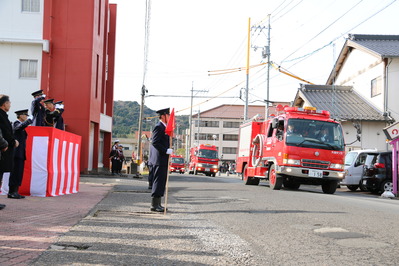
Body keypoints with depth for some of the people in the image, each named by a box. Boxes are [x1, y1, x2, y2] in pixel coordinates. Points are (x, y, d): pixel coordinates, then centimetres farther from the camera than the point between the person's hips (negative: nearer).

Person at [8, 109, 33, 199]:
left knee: (19, 173, 7)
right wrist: (29, 120, -19)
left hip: (21, 153, 9)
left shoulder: (21, 124, 20)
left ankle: (15, 192, 9)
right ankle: (11, 192, -6)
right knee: (15, 172, -9)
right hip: (17, 152, -9)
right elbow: (21, 126, -29)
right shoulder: (16, 123, -6)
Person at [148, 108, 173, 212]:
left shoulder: (164, 127, 20)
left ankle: (157, 204, 15)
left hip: (163, 160, 10)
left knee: (161, 182, 11)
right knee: (158, 181, -8)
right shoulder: (158, 127, -12)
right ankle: (154, 205, -6)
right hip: (159, 159, -10)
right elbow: (155, 142, -20)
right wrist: (166, 151, -21)